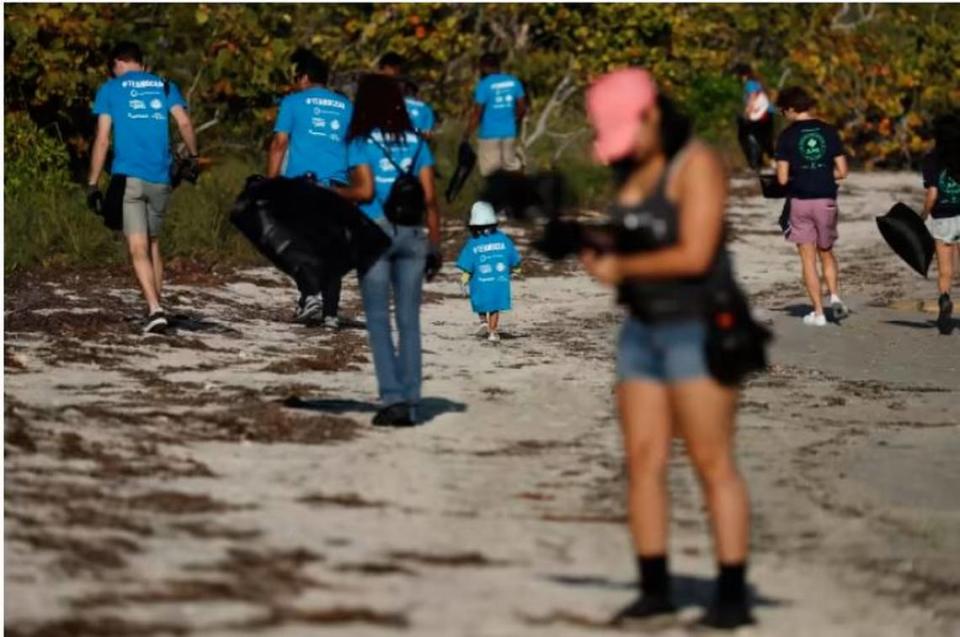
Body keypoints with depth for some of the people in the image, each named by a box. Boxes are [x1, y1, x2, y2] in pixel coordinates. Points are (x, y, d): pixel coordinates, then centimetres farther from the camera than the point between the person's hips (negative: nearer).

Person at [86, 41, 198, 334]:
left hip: (127, 177, -3)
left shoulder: (110, 89, 6)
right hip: (160, 178, 3)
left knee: (138, 249, -7)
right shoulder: (165, 86, 12)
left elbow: (102, 139, 0)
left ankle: (155, 310, -23)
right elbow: (185, 124, -2)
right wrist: (192, 158, 12)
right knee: (153, 245, 18)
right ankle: (156, 307, 19)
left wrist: (93, 183, 1)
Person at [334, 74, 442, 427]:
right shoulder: (416, 142, 9)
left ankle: (393, 399, -8)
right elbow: (430, 198, 5)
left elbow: (364, 190, -12)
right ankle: (410, 403, 4)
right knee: (409, 321, 6)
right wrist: (435, 245, 9)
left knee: (378, 320, 1)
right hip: (412, 234, 3)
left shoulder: (361, 142, -2)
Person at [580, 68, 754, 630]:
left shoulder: (697, 164, -13)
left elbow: (695, 256, -20)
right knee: (643, 461, 4)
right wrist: (595, 250, -5)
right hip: (643, 329, 8)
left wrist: (622, 267, -11)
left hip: (699, 327, -8)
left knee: (713, 464, -7)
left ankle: (734, 596, -4)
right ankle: (655, 590, 10)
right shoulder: (632, 171, 13)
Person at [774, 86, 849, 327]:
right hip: (826, 200, 2)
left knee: (808, 258, 4)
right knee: (826, 252, 19)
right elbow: (842, 171, 0)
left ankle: (818, 313, 2)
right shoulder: (829, 131, 2)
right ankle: (834, 296, -1)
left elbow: (782, 178, -10)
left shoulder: (787, 136, -6)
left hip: (800, 201, -2)